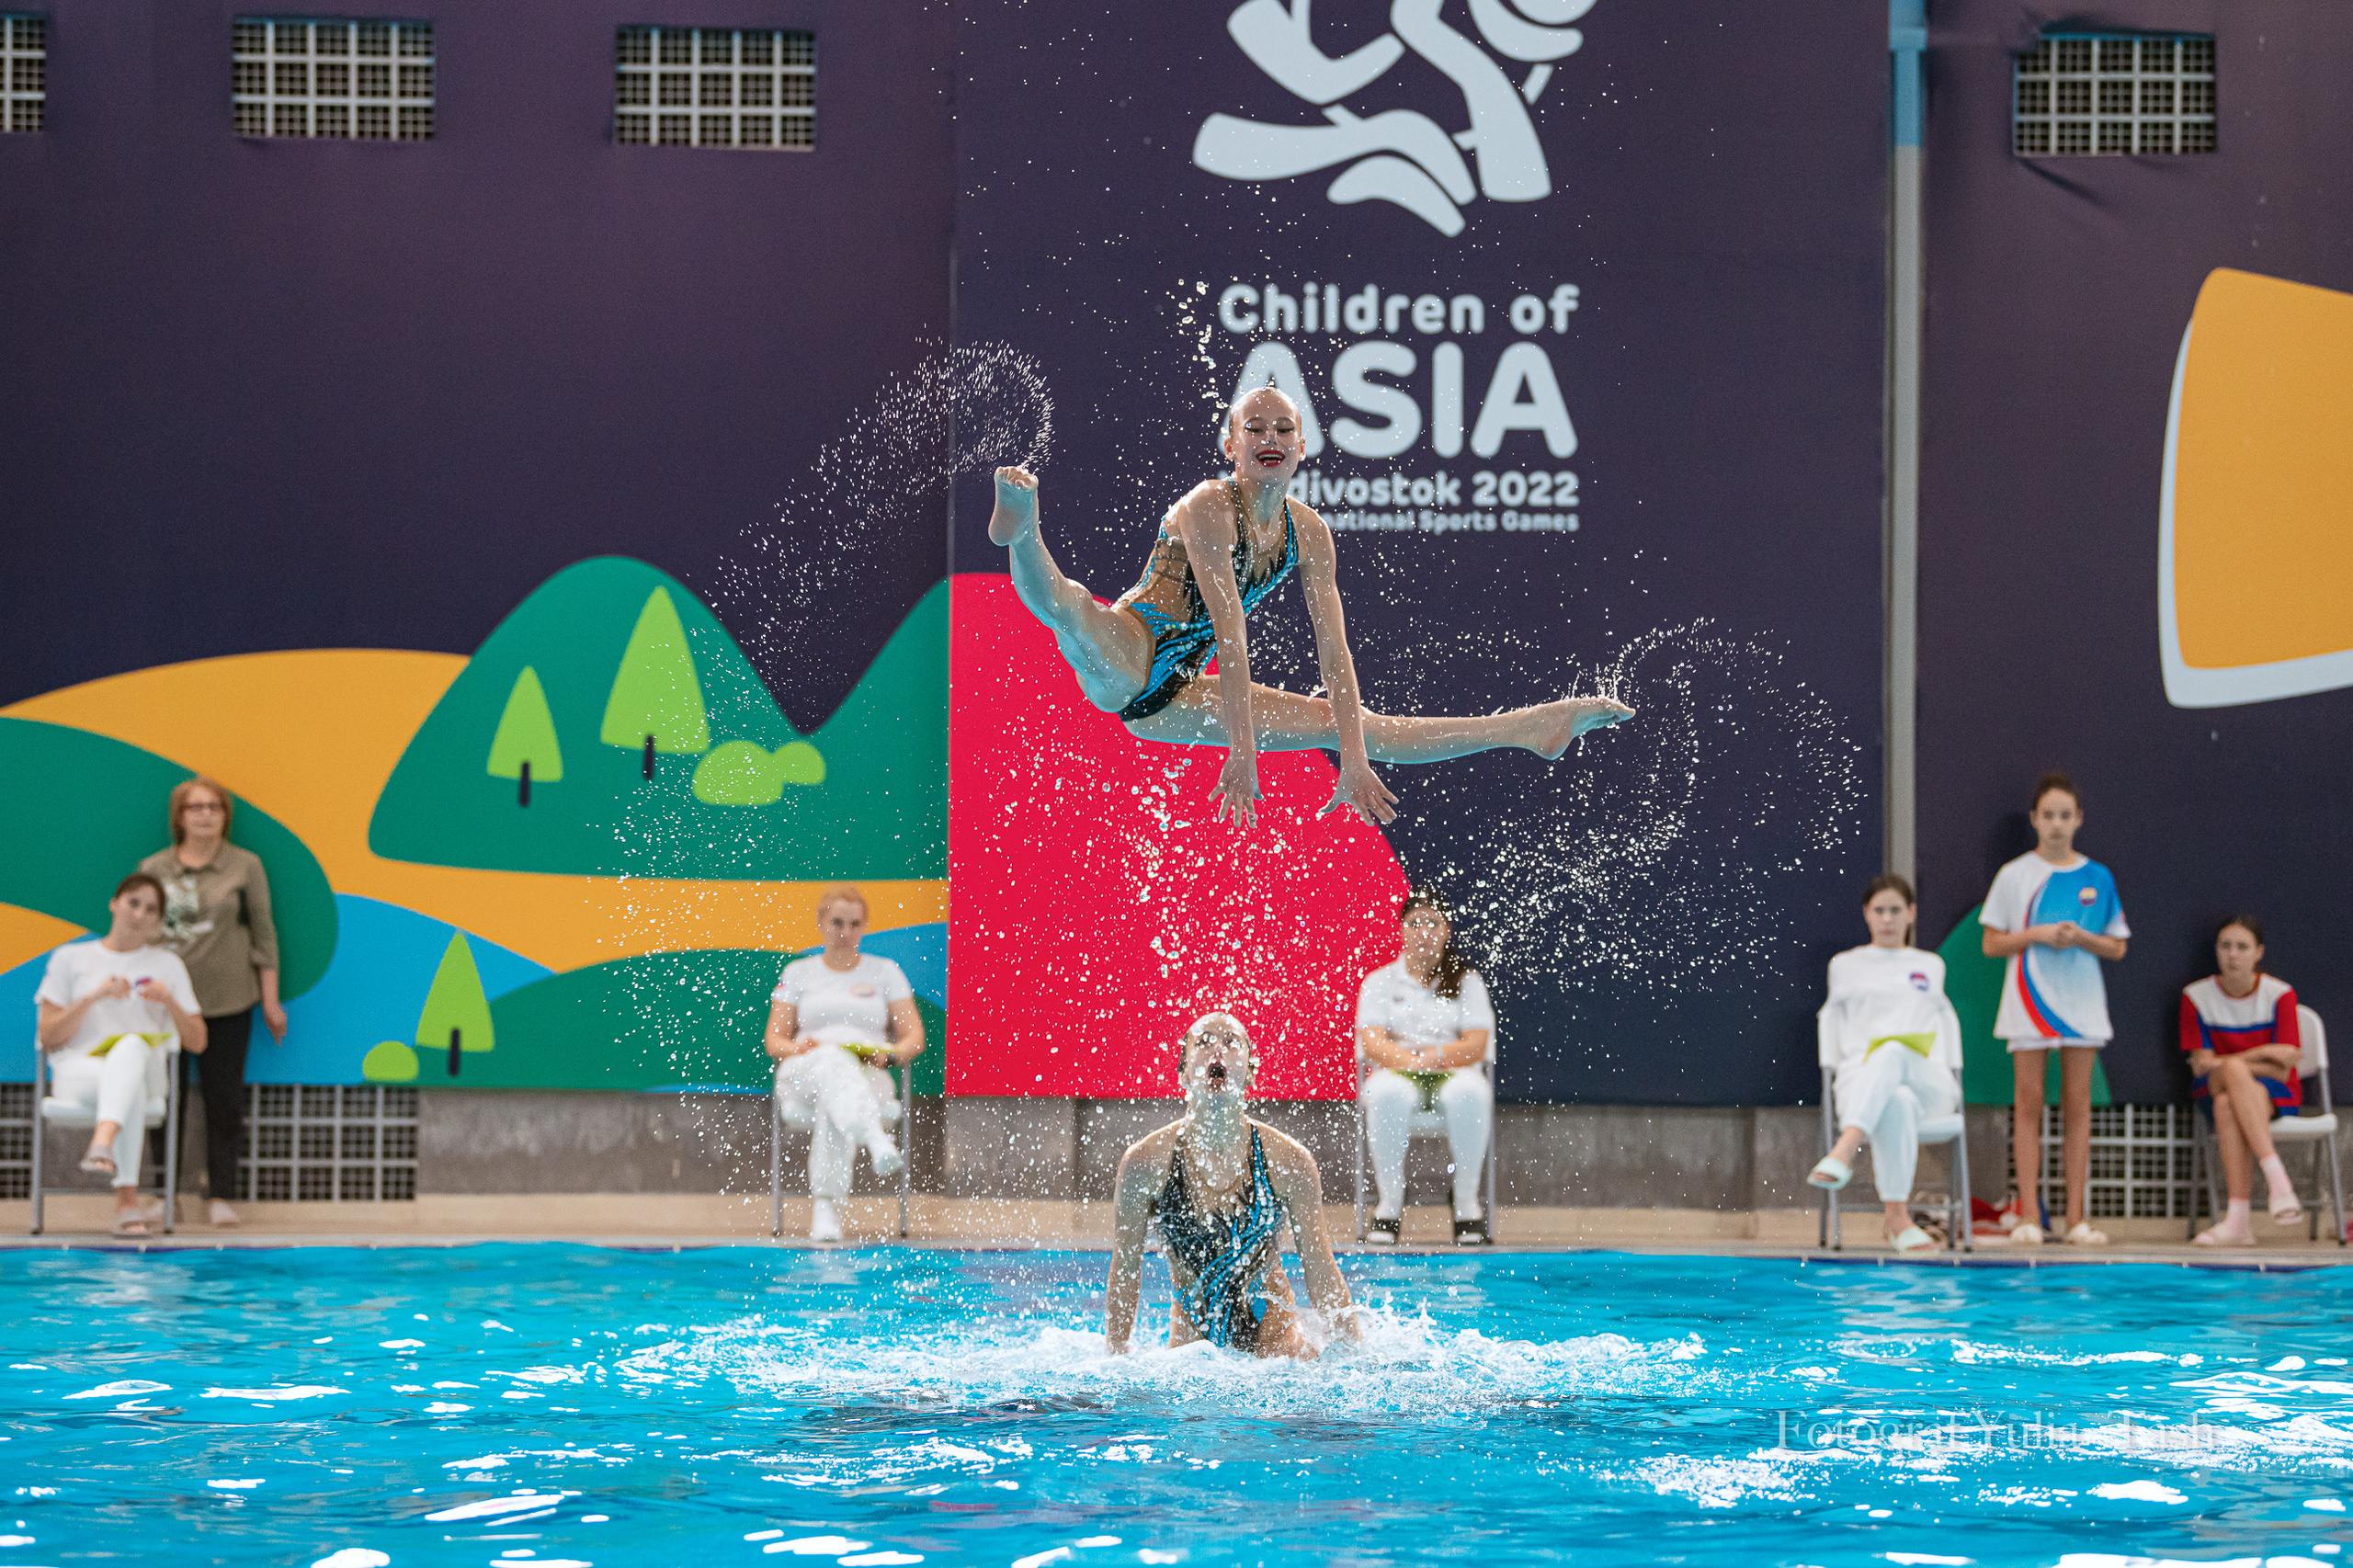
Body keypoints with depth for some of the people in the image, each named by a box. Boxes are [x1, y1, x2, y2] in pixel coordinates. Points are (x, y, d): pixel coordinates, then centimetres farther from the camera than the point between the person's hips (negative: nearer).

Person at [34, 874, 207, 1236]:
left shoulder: (168, 964, 19)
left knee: (131, 1046, -41)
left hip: (145, 1069, 1)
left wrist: (169, 1002, -5)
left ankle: (103, 1145, -66)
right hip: (78, 1068, -1)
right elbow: (48, 1037, 5)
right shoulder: (70, 959, 15)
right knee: (131, 1090, -40)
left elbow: (197, 1043, 15)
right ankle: (127, 1202, -52)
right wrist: (94, 996, -8)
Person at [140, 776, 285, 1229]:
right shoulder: (154, 869, 6)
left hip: (227, 1002, -1)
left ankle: (221, 1196, 7)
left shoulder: (245, 866, 3)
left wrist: (270, 999, 1)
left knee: (223, 1098, 0)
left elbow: (263, 933, 5)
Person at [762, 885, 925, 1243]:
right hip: (802, 1076, -1)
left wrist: (889, 1053, -10)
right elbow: (774, 1039, 13)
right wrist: (797, 1048, -11)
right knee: (834, 1061, -42)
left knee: (833, 1106, -41)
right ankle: (878, 1144, -70)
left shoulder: (885, 972, 21)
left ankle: (825, 1209, -50)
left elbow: (914, 1037, 13)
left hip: (869, 1078, 1)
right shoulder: (798, 973, 21)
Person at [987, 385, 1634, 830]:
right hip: (1123, 661, -6)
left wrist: (1355, 760, -7)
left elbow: (1333, 647, 0)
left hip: (1175, 698, 6)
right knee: (1066, 608, -41)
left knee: (1361, 728, 14)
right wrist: (1243, 749, -30)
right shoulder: (1208, 506, -19)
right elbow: (1228, 627, -25)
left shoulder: (1308, 532, 2)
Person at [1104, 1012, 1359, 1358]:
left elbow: (1321, 1271, -5)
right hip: (1193, 1330, 0)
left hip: (1270, 1327, 0)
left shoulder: (1289, 1161, -13)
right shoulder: (1146, 1162, -14)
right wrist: (1115, 1362, -3)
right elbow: (1125, 1274, -4)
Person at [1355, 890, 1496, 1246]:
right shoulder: (1380, 982, 14)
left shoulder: (1466, 981, 14)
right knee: (1389, 1096, -39)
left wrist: (1438, 1055, -20)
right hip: (1397, 1071, 0)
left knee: (1469, 1093, -38)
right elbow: (1371, 1042, -2)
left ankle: (1467, 1201, -29)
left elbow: (1477, 1045, 1)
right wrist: (1409, 1059, -23)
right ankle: (1390, 1202, -31)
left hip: (1453, 1072, 0)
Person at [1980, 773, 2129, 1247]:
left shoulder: (2097, 878, 6)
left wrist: (2081, 938, -10)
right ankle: (2027, 1214, -1)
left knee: (2078, 1106, 1)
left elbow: (2116, 947, 9)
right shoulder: (2014, 876, 2)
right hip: (2030, 998, -2)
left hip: (2081, 1000, 2)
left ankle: (2076, 1216, 3)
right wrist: (2037, 934, -13)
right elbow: (1992, 943, 2)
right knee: (2029, 1105, -2)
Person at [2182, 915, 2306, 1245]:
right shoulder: (2196, 998, 1)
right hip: (2214, 1091, 1)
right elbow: (2201, 1065, -5)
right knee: (2233, 1069, -37)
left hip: (2275, 1096, -1)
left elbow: (2281, 1072, -7)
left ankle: (2238, 1217, -45)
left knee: (2227, 1105, -37)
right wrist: (2261, 1056, -13)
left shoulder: (2280, 995, -3)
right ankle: (2276, 1177, -45)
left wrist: (2220, 1064, -10)